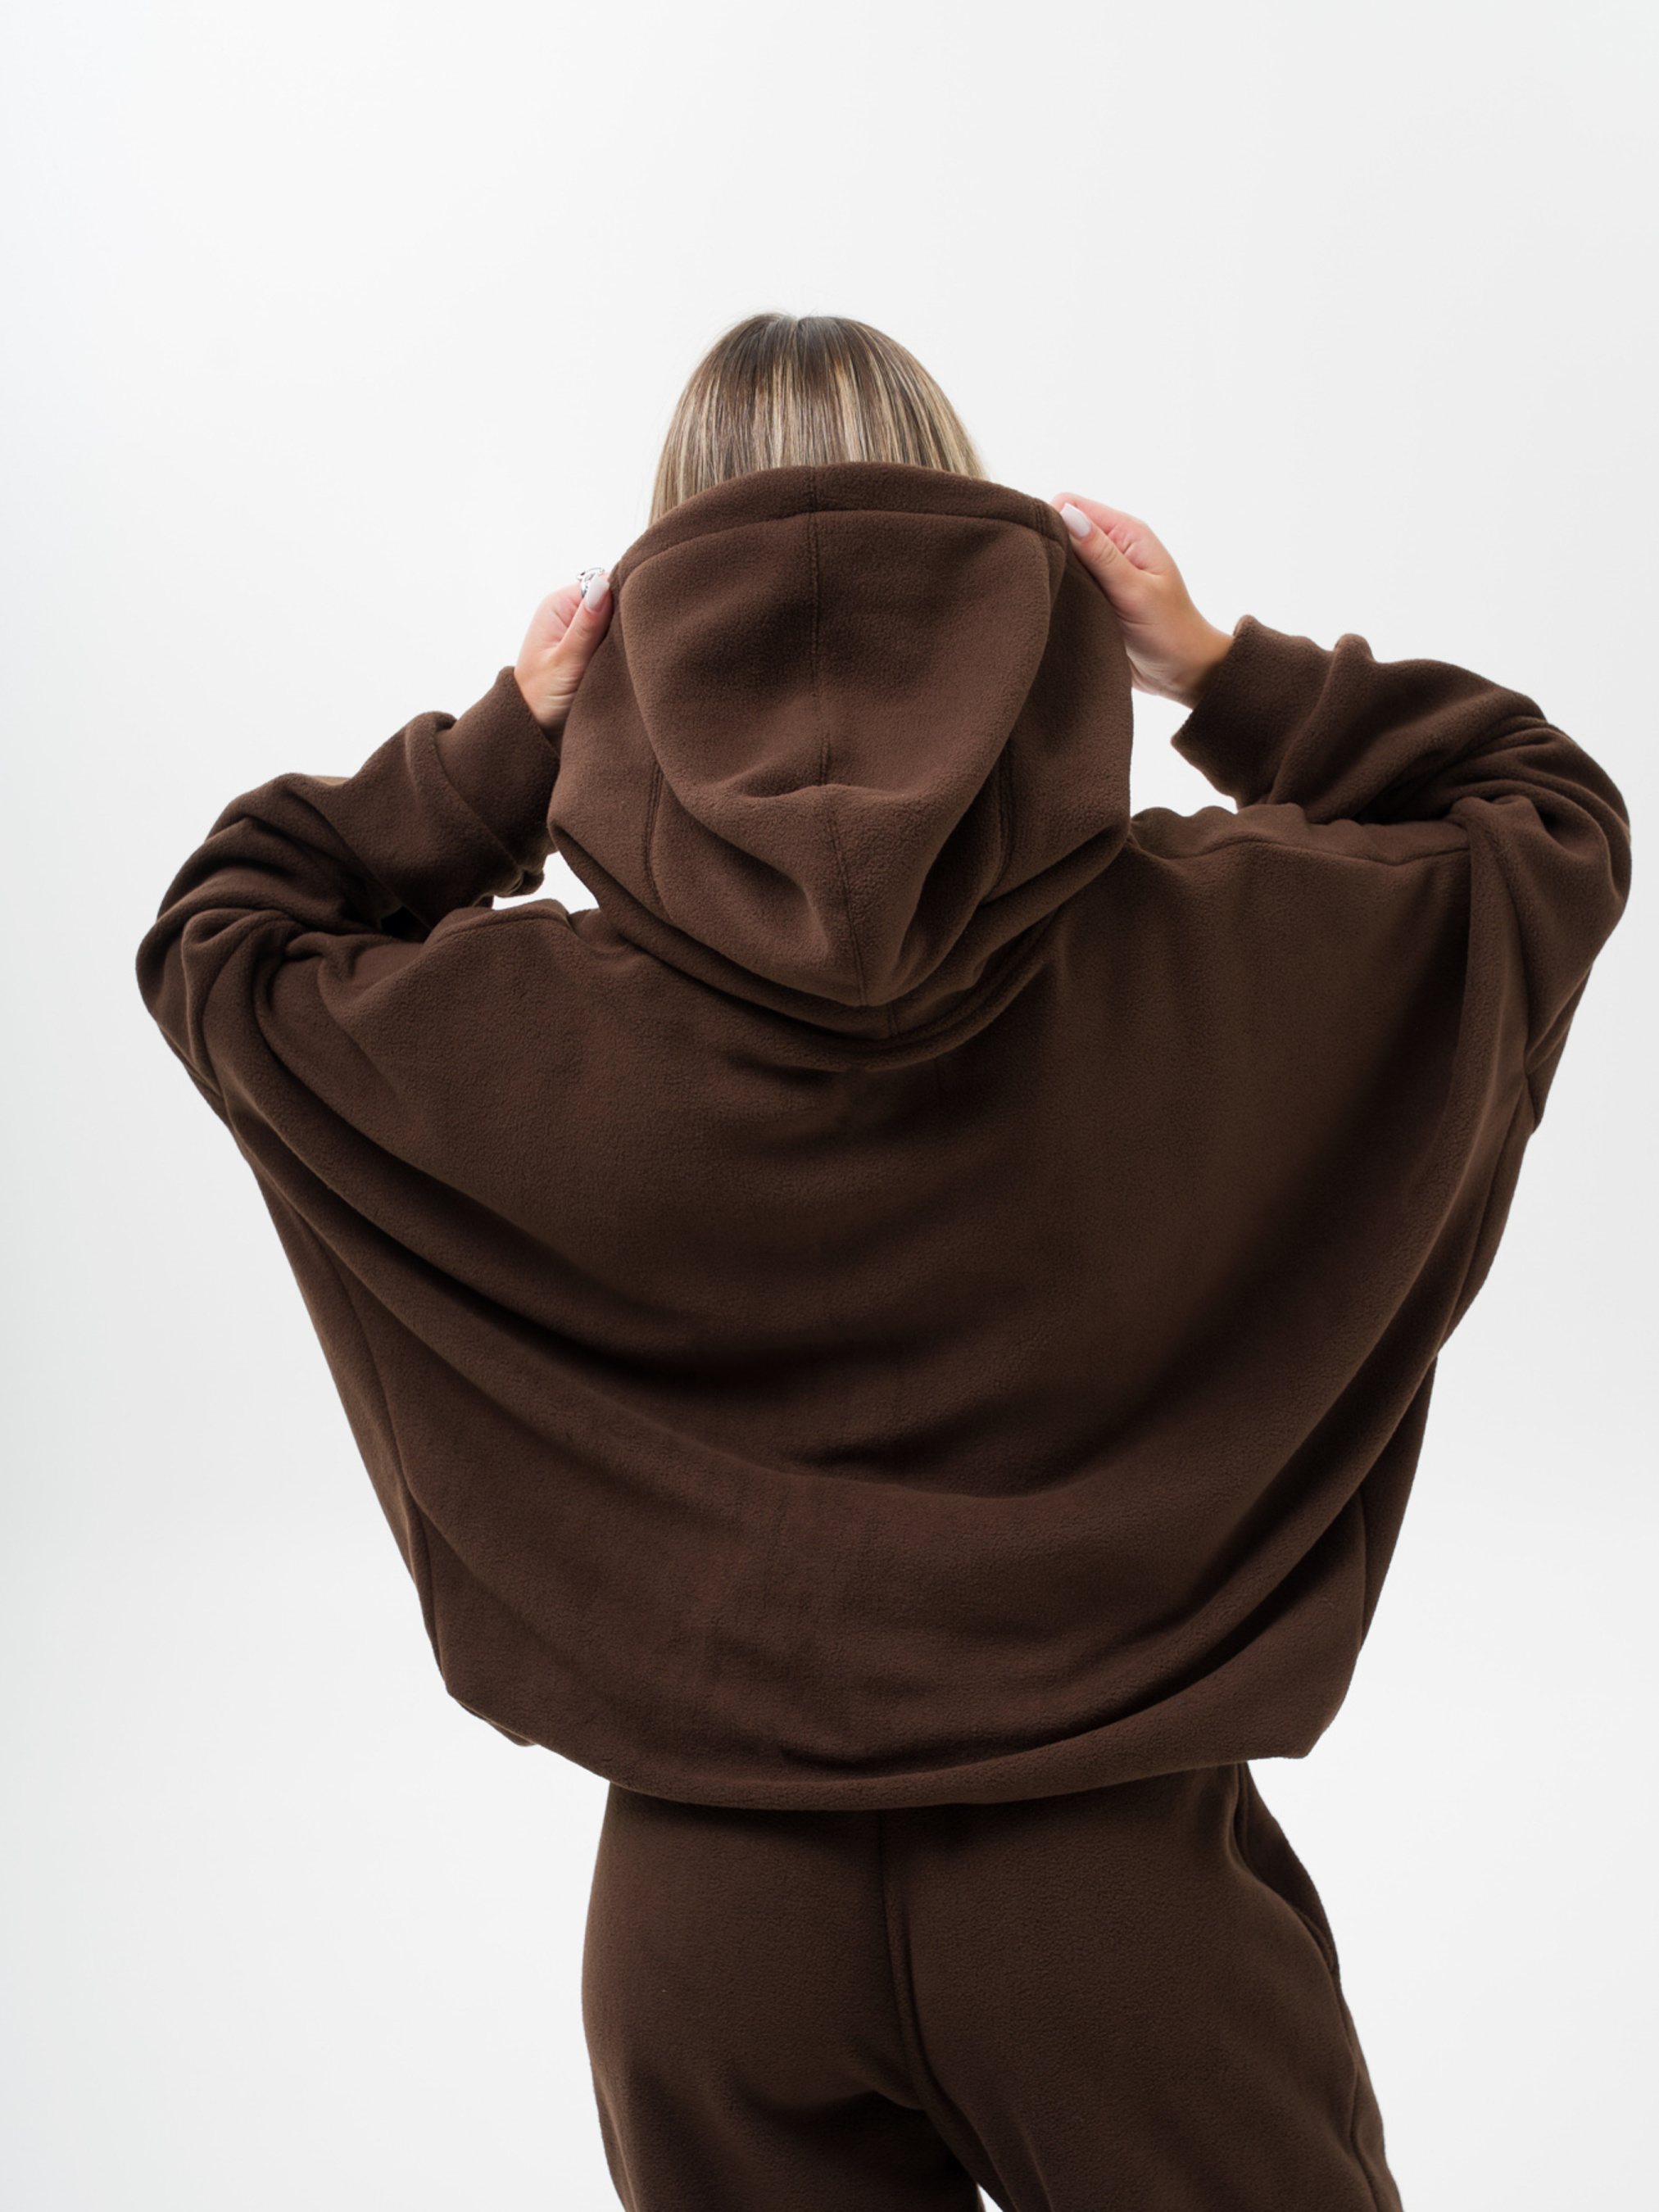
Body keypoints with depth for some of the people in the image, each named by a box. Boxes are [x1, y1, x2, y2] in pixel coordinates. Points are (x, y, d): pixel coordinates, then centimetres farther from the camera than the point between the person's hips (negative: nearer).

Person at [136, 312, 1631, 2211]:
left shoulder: (541, 1023, -15)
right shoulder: (1213, 950, -15)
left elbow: (217, 939, 4)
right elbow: (1553, 822, 3)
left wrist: (497, 744, 0)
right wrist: (1228, 673, -1)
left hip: (715, 1910, 1)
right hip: (1124, 1878, 0)